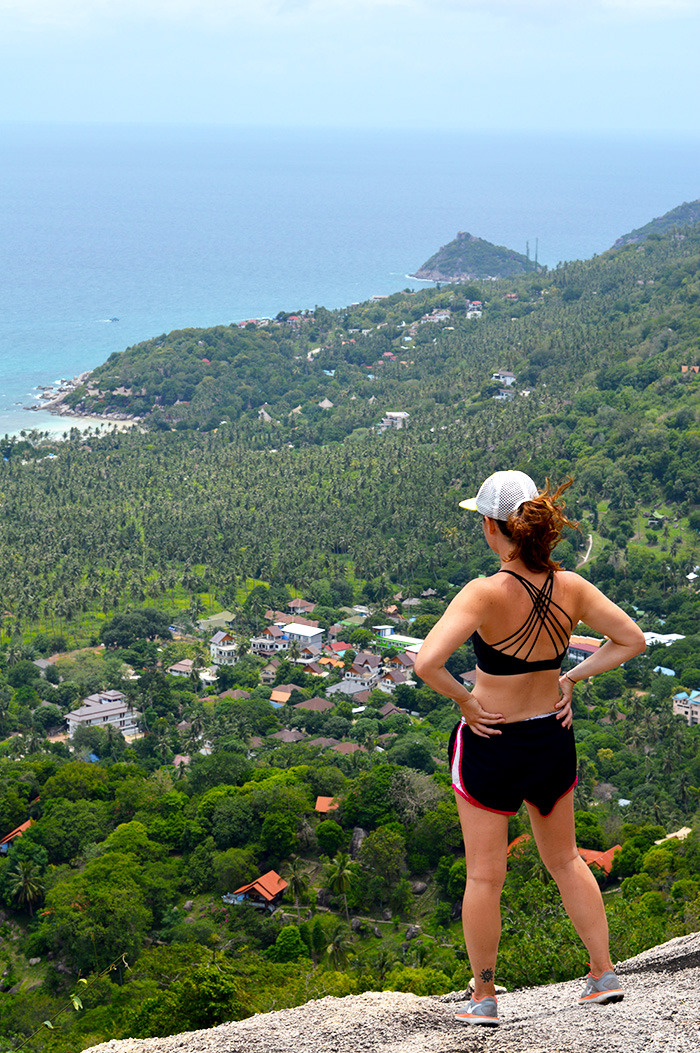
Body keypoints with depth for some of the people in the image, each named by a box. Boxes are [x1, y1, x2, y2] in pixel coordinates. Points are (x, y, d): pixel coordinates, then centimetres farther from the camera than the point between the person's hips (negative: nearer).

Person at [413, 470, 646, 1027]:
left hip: (491, 741, -4)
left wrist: (465, 699, -18)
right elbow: (631, 640, 0)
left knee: (485, 876, 11)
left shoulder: (486, 593, -25)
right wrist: (571, 678, 3)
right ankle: (605, 974, 26)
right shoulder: (572, 588, -11)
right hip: (553, 737, 4)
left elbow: (426, 662, -35)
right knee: (565, 861, 24)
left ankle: (484, 997, 21)